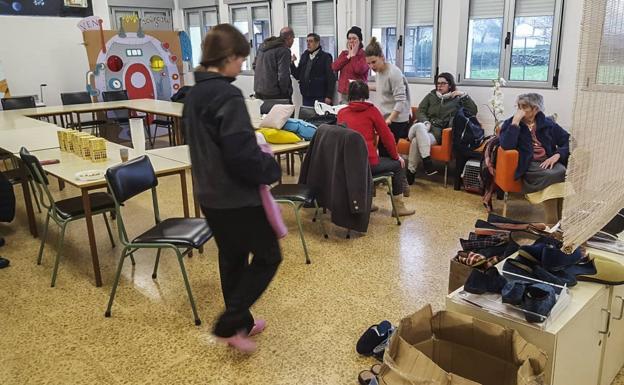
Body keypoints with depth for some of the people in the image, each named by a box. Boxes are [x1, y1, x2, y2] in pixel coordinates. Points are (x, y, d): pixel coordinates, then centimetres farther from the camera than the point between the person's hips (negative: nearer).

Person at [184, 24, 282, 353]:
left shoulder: (194, 95, 7)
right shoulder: (228, 96, -22)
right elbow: (242, 156, -27)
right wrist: (271, 168, -9)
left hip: (209, 194, 9)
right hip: (236, 197, -9)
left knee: (231, 258, 20)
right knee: (268, 256, 8)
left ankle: (241, 323, 34)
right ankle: (229, 324, 9)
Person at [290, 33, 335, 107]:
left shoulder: (325, 57, -3)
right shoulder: (304, 56, 14)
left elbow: (331, 78, -7)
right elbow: (298, 75, 14)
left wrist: (329, 96, -12)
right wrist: (292, 64, -2)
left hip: (320, 98, -5)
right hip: (306, 97, 5)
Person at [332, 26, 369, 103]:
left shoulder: (364, 54, -2)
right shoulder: (344, 53, 16)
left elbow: (359, 70, -19)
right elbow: (334, 67, 1)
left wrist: (353, 55, -6)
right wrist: (348, 56, -2)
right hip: (343, 92, 5)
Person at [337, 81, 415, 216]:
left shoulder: (341, 113, 9)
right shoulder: (371, 110, -1)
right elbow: (386, 136, 0)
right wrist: (396, 156, 15)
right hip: (367, 163, -5)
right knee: (398, 164, 21)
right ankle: (398, 206, 24)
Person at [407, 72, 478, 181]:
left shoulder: (457, 99, 13)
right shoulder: (431, 95, 21)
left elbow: (473, 111, 2)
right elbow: (420, 111, 12)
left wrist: (464, 95, -4)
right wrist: (426, 122, -8)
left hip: (439, 132, -3)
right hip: (425, 128, 3)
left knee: (416, 141, -33)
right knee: (419, 126, -36)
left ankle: (411, 171, -24)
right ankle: (427, 162, -36)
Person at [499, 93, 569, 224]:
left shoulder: (547, 123, 15)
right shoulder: (510, 123, 6)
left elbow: (568, 140, 10)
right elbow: (506, 145, -13)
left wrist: (557, 155, -7)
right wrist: (516, 121, -12)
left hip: (550, 162, 4)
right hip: (528, 166, -3)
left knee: (564, 173, -30)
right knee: (554, 175, -32)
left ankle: (557, 222, -23)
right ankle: (553, 222, -23)